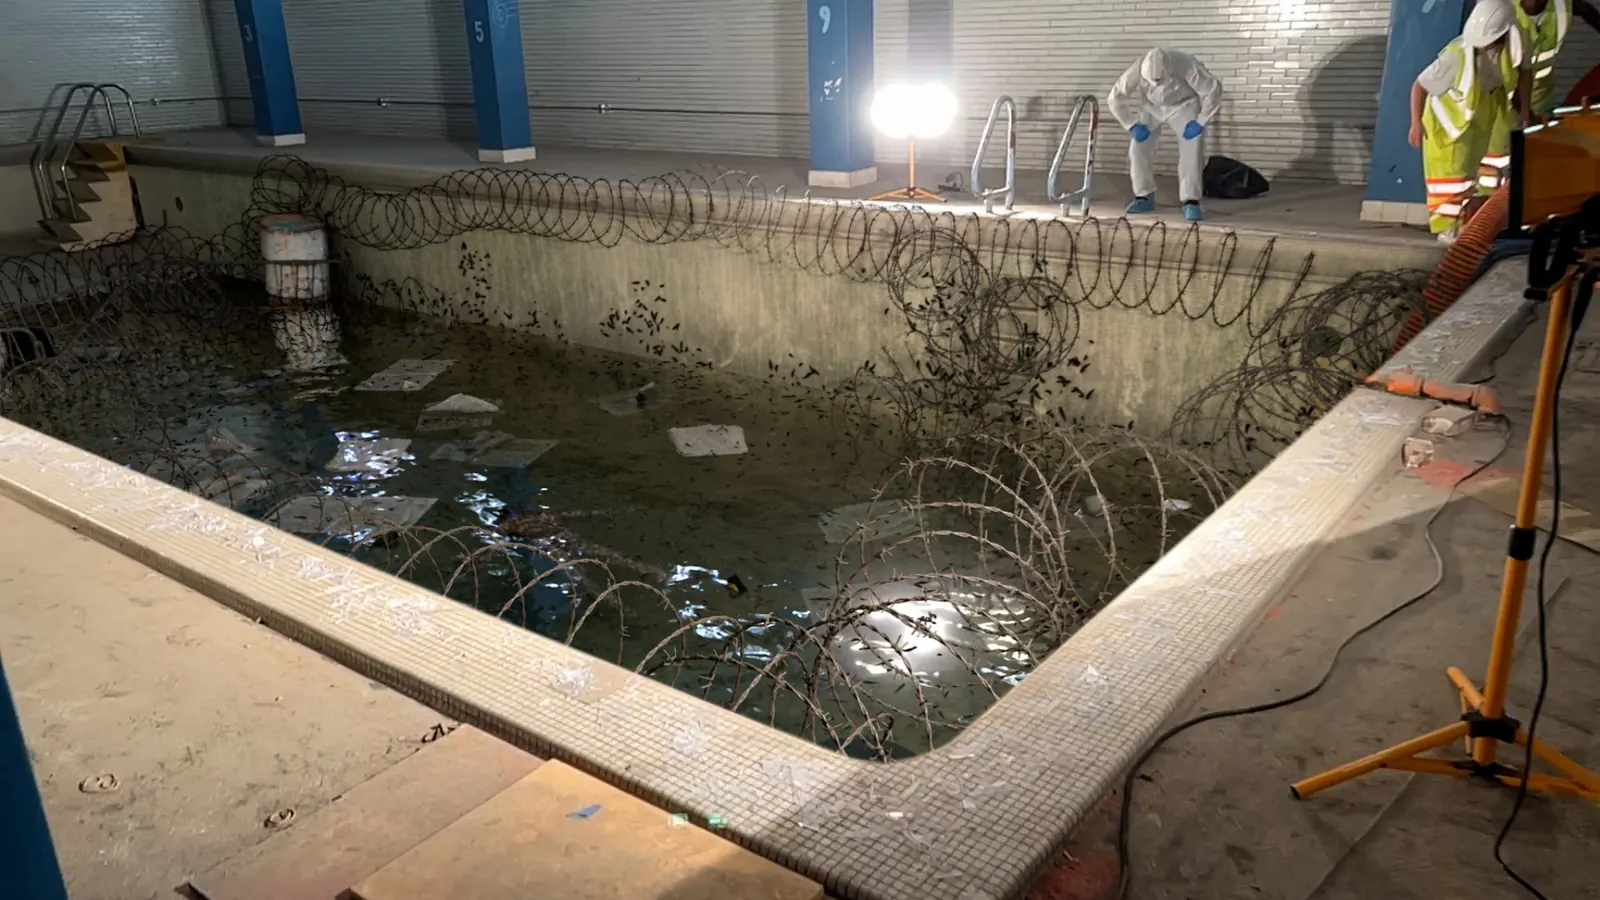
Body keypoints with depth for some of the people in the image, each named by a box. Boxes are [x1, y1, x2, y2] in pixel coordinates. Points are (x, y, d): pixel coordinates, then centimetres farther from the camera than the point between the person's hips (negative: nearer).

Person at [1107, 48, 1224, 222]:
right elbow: (1115, 98, -17)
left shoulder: (1186, 66, -36)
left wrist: (1200, 122, -27)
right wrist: (1132, 125, -19)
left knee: (1191, 150, -19)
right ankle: (1144, 197, 7)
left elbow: (1213, 91, -26)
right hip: (1152, 107, 3)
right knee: (1137, 148, -8)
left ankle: (1191, 202, -18)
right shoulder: (1137, 70, -30)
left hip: (1184, 105, -3)